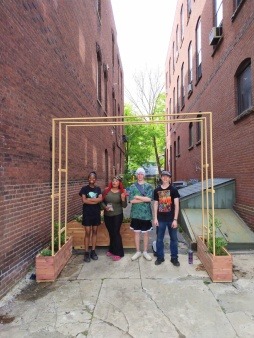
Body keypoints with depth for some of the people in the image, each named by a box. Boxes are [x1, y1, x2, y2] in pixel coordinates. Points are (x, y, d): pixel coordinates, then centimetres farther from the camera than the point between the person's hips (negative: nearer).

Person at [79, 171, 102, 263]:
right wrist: (95, 200, -11)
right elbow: (84, 200, -13)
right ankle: (86, 253, 8)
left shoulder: (98, 189, 7)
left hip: (96, 213, 3)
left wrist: (89, 199, -15)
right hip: (87, 214, -3)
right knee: (87, 233, -1)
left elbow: (100, 199, -8)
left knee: (94, 232, 9)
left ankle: (93, 251, 19)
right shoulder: (84, 188, -2)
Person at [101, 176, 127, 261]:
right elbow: (102, 201, 4)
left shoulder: (121, 192, -5)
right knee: (111, 233, 15)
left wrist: (123, 199, -22)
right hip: (107, 215, 3)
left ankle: (118, 253, 9)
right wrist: (105, 207, -14)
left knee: (116, 232, -3)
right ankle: (112, 250, 32)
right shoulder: (106, 190, -1)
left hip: (117, 215, -3)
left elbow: (124, 206, -4)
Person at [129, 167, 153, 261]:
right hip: (136, 213, 1)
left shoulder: (148, 186, -1)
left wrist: (138, 197, -12)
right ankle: (138, 252, 24)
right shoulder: (132, 186, 1)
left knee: (146, 233, 10)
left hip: (146, 214, -1)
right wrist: (144, 199, -14)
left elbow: (149, 199, -15)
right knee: (136, 232, 10)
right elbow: (131, 200, -9)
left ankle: (145, 252, 24)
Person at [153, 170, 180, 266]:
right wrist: (155, 218, 1)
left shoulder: (173, 190, -4)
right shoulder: (157, 190, 3)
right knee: (159, 239, 10)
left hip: (171, 219, -2)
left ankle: (174, 258, 23)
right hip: (160, 219, 2)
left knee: (174, 239, 9)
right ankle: (160, 257, 25)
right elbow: (155, 204, 7)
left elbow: (176, 205, -6)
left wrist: (175, 219, -11)